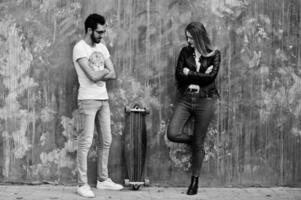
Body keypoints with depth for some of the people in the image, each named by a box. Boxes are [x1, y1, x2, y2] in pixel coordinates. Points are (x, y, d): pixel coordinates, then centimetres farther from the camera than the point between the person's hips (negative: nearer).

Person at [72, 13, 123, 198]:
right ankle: (82, 184, -2)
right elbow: (93, 76, -19)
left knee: (106, 141, 11)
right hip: (88, 100, -8)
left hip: (104, 99, 8)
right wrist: (105, 71, 0)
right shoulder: (80, 48, -10)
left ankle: (103, 179, 21)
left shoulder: (102, 47, 12)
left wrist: (98, 74, -10)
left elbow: (113, 74, 6)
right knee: (86, 142, -7)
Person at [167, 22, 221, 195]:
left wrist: (190, 73, -6)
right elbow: (179, 75, -2)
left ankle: (195, 180, 17)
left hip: (205, 101, -3)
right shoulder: (185, 52, 7)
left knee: (199, 143, 2)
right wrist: (201, 75, -10)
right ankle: (196, 141, 18)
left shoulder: (214, 54, 1)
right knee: (172, 134, -14)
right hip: (186, 99, 3)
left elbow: (212, 76, -12)